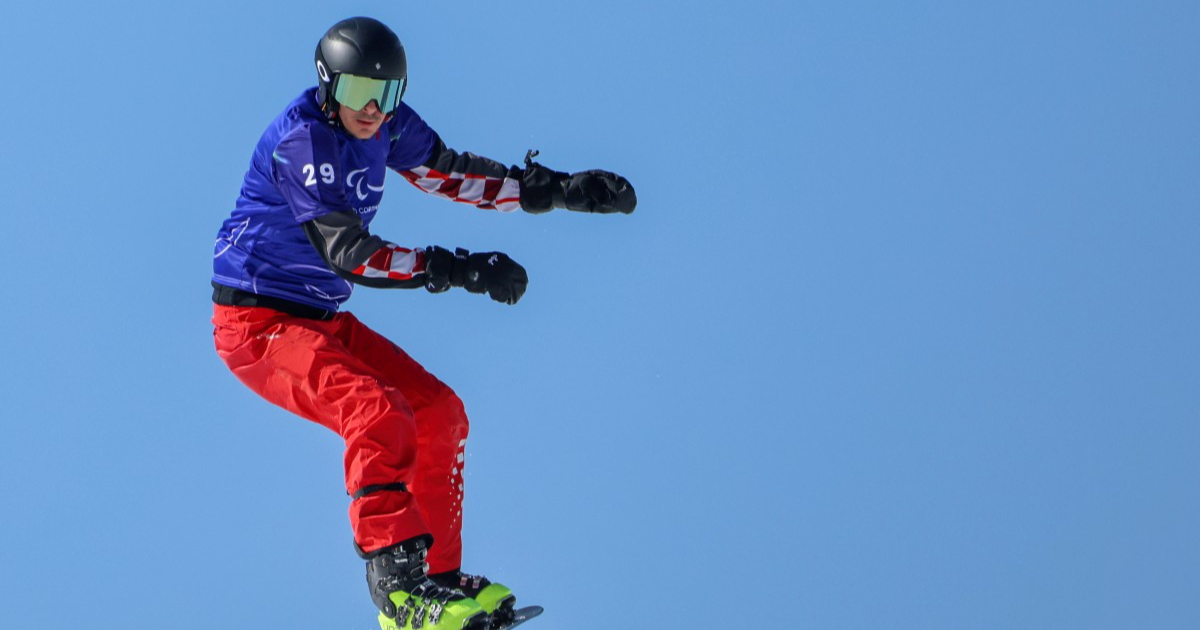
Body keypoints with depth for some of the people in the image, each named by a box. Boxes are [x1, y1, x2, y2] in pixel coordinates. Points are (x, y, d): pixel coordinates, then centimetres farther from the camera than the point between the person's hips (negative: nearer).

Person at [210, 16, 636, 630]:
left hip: (321, 320, 9)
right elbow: (346, 251, -31)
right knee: (380, 417, -27)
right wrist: (460, 269, -38)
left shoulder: (385, 124, 1)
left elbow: (450, 172, 14)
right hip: (257, 324, -9)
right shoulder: (302, 140, -24)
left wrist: (560, 190, 6)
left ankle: (441, 578, 12)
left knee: (440, 415, 6)